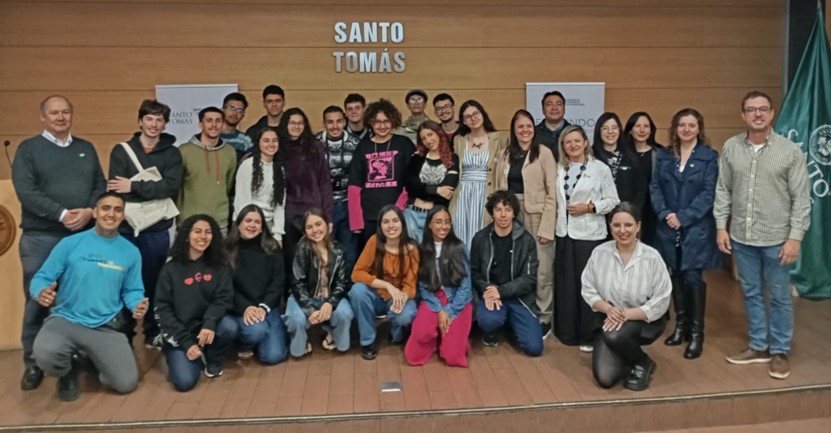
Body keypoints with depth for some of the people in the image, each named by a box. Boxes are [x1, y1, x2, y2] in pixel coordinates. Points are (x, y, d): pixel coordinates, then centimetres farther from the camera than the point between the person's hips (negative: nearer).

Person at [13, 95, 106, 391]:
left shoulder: (86, 149, 14)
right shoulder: (28, 148, 3)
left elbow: (100, 186, 8)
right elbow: (25, 191, -9)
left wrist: (89, 211, -11)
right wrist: (62, 214, -18)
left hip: (83, 236, 3)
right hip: (41, 238, -2)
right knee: (38, 301, 3)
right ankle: (33, 363, 15)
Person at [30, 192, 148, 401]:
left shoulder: (131, 252, 2)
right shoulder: (69, 244, -4)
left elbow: (132, 291, 7)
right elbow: (41, 278, -2)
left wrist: (137, 305, -16)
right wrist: (42, 293, -25)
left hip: (106, 327, 2)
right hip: (66, 320, -2)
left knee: (127, 383, -10)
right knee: (44, 354, -35)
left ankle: (90, 360, 24)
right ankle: (69, 370, 6)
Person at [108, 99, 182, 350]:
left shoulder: (172, 153, 6)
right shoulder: (121, 151, 5)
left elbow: (172, 187, -10)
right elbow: (115, 190, -7)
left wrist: (135, 187, -16)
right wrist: (153, 191, -16)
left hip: (158, 229, 1)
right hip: (127, 228, 0)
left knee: (154, 283, 7)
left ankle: (153, 333, 22)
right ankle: (124, 336, 18)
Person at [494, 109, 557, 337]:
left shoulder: (544, 153, -3)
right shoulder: (505, 155, 11)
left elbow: (552, 193, -7)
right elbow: (499, 189, 11)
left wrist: (547, 226, -12)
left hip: (536, 217, -4)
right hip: (510, 216, 4)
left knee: (541, 270, -2)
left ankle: (543, 318, 11)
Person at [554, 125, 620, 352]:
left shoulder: (600, 168, -3)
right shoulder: (560, 169, 10)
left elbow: (613, 201, -4)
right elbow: (557, 200, 11)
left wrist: (590, 207, -15)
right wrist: (557, 223, 0)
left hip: (589, 234, -4)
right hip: (564, 233, 4)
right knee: (565, 284, 9)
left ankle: (589, 335, 10)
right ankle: (567, 331, 21)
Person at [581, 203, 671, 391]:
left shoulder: (652, 257, -16)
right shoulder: (599, 253, -9)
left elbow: (660, 302, -14)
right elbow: (588, 290, -3)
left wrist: (627, 314, -24)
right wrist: (608, 309, -21)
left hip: (645, 321, -2)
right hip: (609, 319, 3)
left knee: (616, 336, -36)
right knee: (605, 378, -13)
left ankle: (643, 364, -2)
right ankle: (627, 358, 22)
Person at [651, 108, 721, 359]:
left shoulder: (709, 156, -2)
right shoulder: (664, 155, 9)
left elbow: (708, 193, -8)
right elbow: (655, 186, 4)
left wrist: (683, 217, -16)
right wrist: (664, 213, -12)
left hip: (696, 228, -3)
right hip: (669, 227, 3)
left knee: (693, 277, -4)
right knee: (676, 276, 10)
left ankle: (696, 333, 6)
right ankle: (681, 325, 24)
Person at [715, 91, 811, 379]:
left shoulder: (790, 151, -7)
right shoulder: (730, 148, 1)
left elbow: (801, 198, -6)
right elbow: (723, 190, 6)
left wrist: (795, 237, -11)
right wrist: (721, 226, 1)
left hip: (776, 239, -3)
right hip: (741, 237, 3)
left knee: (779, 297, 8)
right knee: (751, 294, 14)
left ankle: (779, 351, 24)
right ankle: (758, 346, 29)